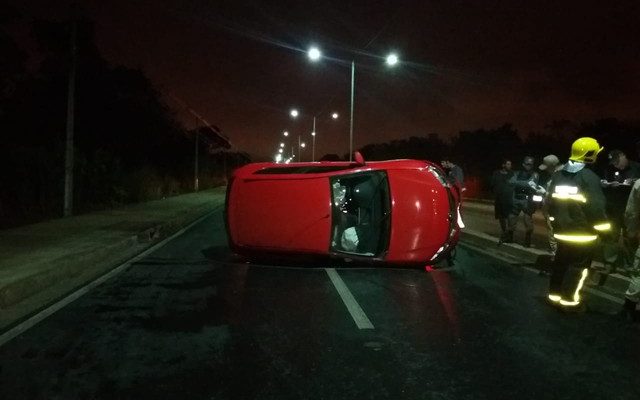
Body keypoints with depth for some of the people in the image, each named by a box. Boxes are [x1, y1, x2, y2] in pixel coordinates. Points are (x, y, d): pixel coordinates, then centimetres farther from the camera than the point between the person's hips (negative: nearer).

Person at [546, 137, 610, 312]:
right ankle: (569, 300, 8)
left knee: (561, 262, 16)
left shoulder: (558, 175, 7)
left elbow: (550, 200, 13)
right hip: (583, 232, -7)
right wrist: (604, 229, -6)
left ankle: (555, 295, 24)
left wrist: (555, 219, 23)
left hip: (563, 230, 7)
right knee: (578, 266, 3)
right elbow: (596, 206, -16)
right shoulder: (589, 177, -15)